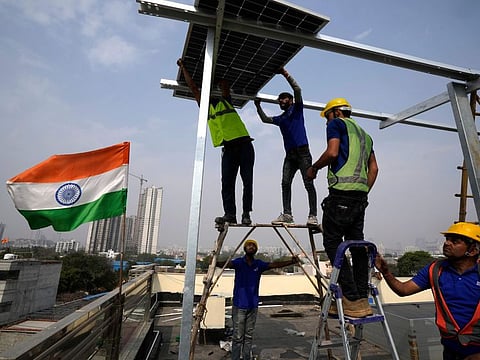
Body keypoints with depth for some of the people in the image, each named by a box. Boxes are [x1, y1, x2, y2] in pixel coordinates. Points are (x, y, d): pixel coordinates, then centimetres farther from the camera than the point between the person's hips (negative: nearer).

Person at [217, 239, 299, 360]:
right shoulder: (239, 262, -9)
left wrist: (291, 261, -16)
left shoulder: (259, 264, 3)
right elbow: (226, 264, -27)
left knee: (249, 336, 14)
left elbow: (275, 264, -5)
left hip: (253, 306, 4)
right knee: (238, 337, 0)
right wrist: (215, 263, -49)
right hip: (239, 305, -4)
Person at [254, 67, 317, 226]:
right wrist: (258, 106, 28)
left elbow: (297, 89, -2)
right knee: (285, 183, -6)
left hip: (302, 152, -6)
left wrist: (285, 74, -2)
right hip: (290, 154, 6)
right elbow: (265, 119, 34)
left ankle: (312, 215, -10)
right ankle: (287, 214, -7)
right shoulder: (280, 118, 26)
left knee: (308, 184, -9)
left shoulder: (297, 109, 10)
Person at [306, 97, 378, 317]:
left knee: (332, 243, -5)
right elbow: (374, 168, 22)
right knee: (357, 244, 9)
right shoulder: (364, 134, 28)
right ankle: (362, 300, 13)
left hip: (341, 192, -8)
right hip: (360, 195, 9)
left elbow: (332, 152, -12)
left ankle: (352, 301, -7)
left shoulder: (337, 124, 5)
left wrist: (313, 168, 2)